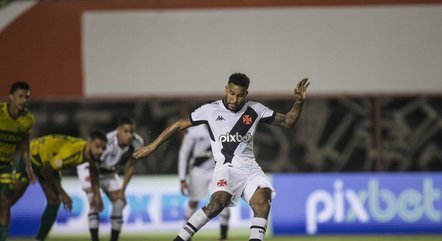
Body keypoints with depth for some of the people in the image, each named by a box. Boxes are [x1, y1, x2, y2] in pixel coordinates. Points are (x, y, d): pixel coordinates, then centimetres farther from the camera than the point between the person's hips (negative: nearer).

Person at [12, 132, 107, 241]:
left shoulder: (92, 153, -18)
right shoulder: (71, 152, -42)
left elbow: (93, 169, 10)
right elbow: (45, 171, -30)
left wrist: (97, 195, 6)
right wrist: (62, 193, -20)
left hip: (49, 160, 8)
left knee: (54, 201, -1)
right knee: (13, 196, -3)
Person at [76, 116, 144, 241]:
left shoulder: (137, 143, -22)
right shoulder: (107, 142, -40)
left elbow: (131, 167, -6)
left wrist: (122, 190, -6)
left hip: (109, 171, 6)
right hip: (88, 168, -6)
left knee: (119, 202, -1)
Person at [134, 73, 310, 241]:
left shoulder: (255, 110, 6)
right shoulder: (211, 110, -1)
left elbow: (287, 122, 13)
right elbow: (179, 125, 6)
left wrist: (299, 102, -5)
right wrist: (152, 146, 7)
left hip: (250, 168, 4)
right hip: (226, 167, -4)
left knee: (262, 199, -24)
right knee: (219, 201, -30)